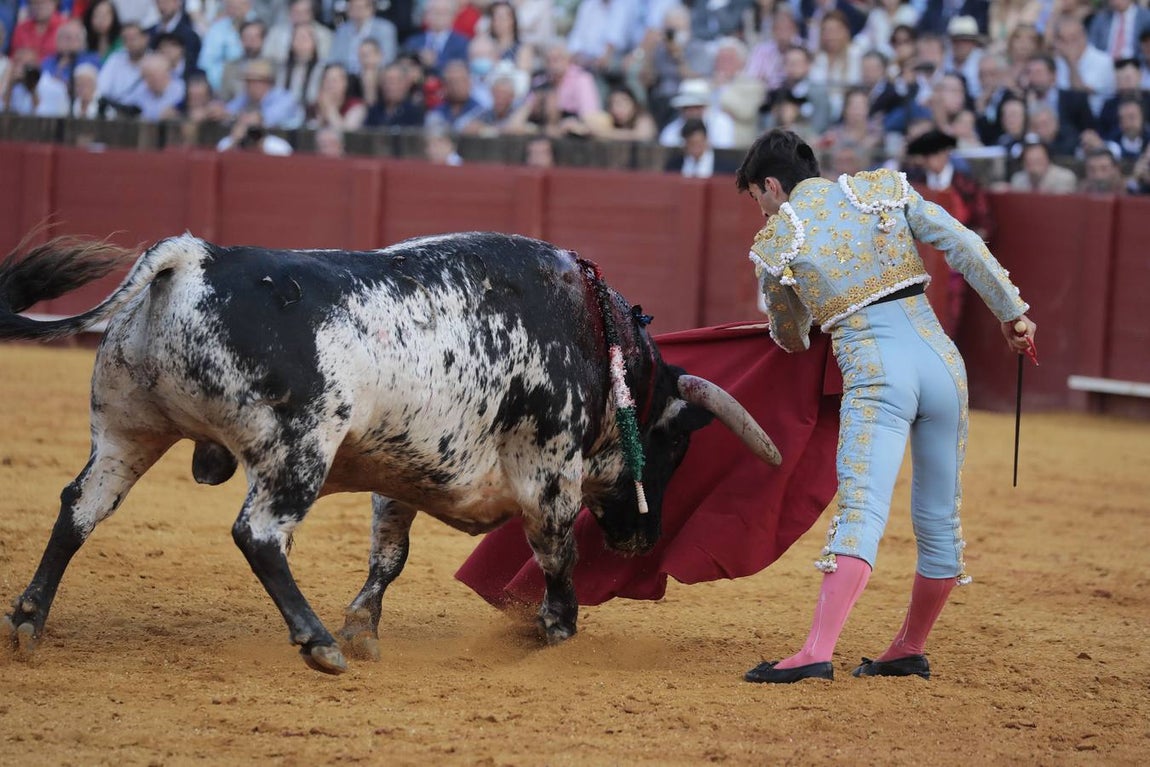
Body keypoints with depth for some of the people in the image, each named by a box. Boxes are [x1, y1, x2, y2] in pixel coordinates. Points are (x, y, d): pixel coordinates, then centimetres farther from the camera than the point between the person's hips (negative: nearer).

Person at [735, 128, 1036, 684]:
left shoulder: (774, 244, 7)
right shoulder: (884, 189, 12)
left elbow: (789, 336, 23)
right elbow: (965, 248, 4)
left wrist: (798, 343, 47)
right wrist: (1012, 313, 13)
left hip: (875, 373, -4)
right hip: (940, 358, 4)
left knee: (861, 512, -16)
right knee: (939, 519, 15)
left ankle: (817, 652, -28)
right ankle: (910, 651, 27)